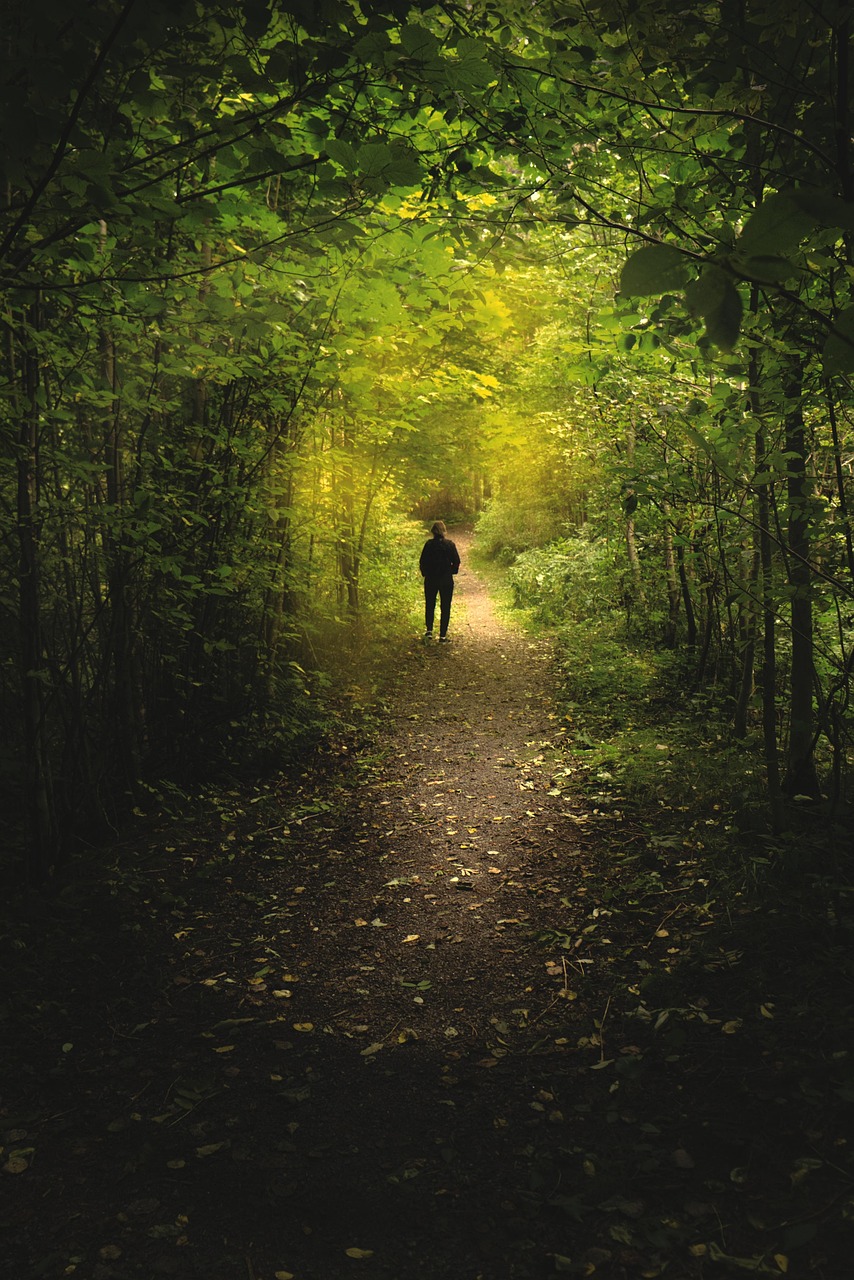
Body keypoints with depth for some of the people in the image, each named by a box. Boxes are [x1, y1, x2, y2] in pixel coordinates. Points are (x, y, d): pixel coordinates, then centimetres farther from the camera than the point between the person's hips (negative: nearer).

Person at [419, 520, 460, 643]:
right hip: (446, 580, 0)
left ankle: (429, 630, 12)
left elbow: (422, 562, -4)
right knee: (445, 607, 6)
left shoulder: (429, 544, -6)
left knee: (430, 605, 18)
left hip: (430, 580, 1)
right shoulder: (449, 544, -7)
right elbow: (456, 562, -5)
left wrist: (425, 573, 12)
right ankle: (442, 636, 4)